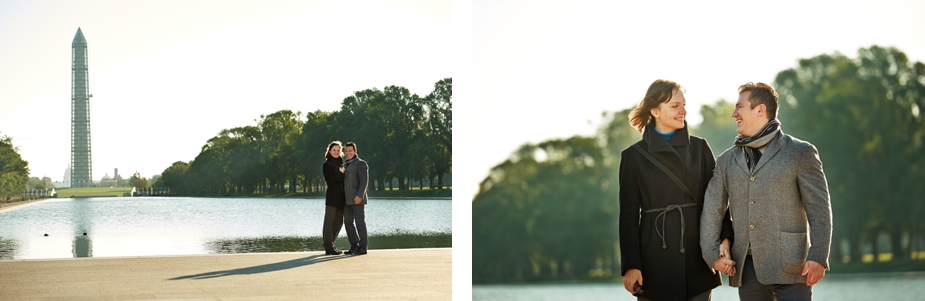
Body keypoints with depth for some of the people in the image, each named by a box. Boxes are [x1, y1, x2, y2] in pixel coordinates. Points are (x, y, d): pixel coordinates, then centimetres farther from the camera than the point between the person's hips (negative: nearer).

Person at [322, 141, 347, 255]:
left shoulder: (340, 163, 18)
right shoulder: (327, 165, -4)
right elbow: (329, 180, -13)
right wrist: (341, 173, -16)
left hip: (341, 197, 8)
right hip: (332, 197, -8)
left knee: (339, 222, 11)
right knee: (329, 222, -5)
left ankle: (329, 244, 21)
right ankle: (329, 247, -5)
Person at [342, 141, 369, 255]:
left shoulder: (360, 163, -5)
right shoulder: (346, 164, 21)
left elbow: (364, 181, -14)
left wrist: (359, 195, -23)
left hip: (357, 198, -8)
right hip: (347, 199, 8)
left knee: (359, 221, -7)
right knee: (348, 221, 4)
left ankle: (363, 247, -5)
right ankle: (354, 246, 10)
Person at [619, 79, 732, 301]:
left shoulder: (700, 148, 7)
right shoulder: (634, 156, 2)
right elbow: (628, 216, 1)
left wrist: (724, 241, -9)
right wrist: (631, 265, -6)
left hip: (696, 257, 2)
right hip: (655, 257, -2)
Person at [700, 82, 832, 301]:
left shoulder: (800, 153, 1)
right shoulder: (727, 160, 14)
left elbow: (819, 210, -3)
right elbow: (712, 209, 11)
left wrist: (818, 257, -12)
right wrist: (712, 254, -2)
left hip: (790, 266, -4)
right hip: (747, 268, 4)